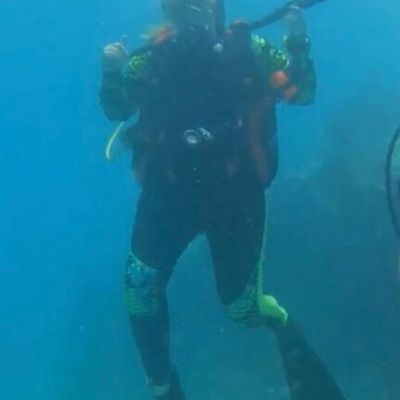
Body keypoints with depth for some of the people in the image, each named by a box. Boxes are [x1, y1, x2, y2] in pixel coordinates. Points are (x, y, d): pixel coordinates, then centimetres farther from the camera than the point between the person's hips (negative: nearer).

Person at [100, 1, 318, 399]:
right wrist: (111, 72, -14)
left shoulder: (247, 51, -4)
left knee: (239, 305, 2)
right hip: (169, 191, 2)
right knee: (141, 285, -8)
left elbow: (303, 93, -2)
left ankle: (278, 317, 42)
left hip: (235, 193, -1)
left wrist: (298, 40, -17)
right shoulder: (155, 57, -1)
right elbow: (115, 109, 5)